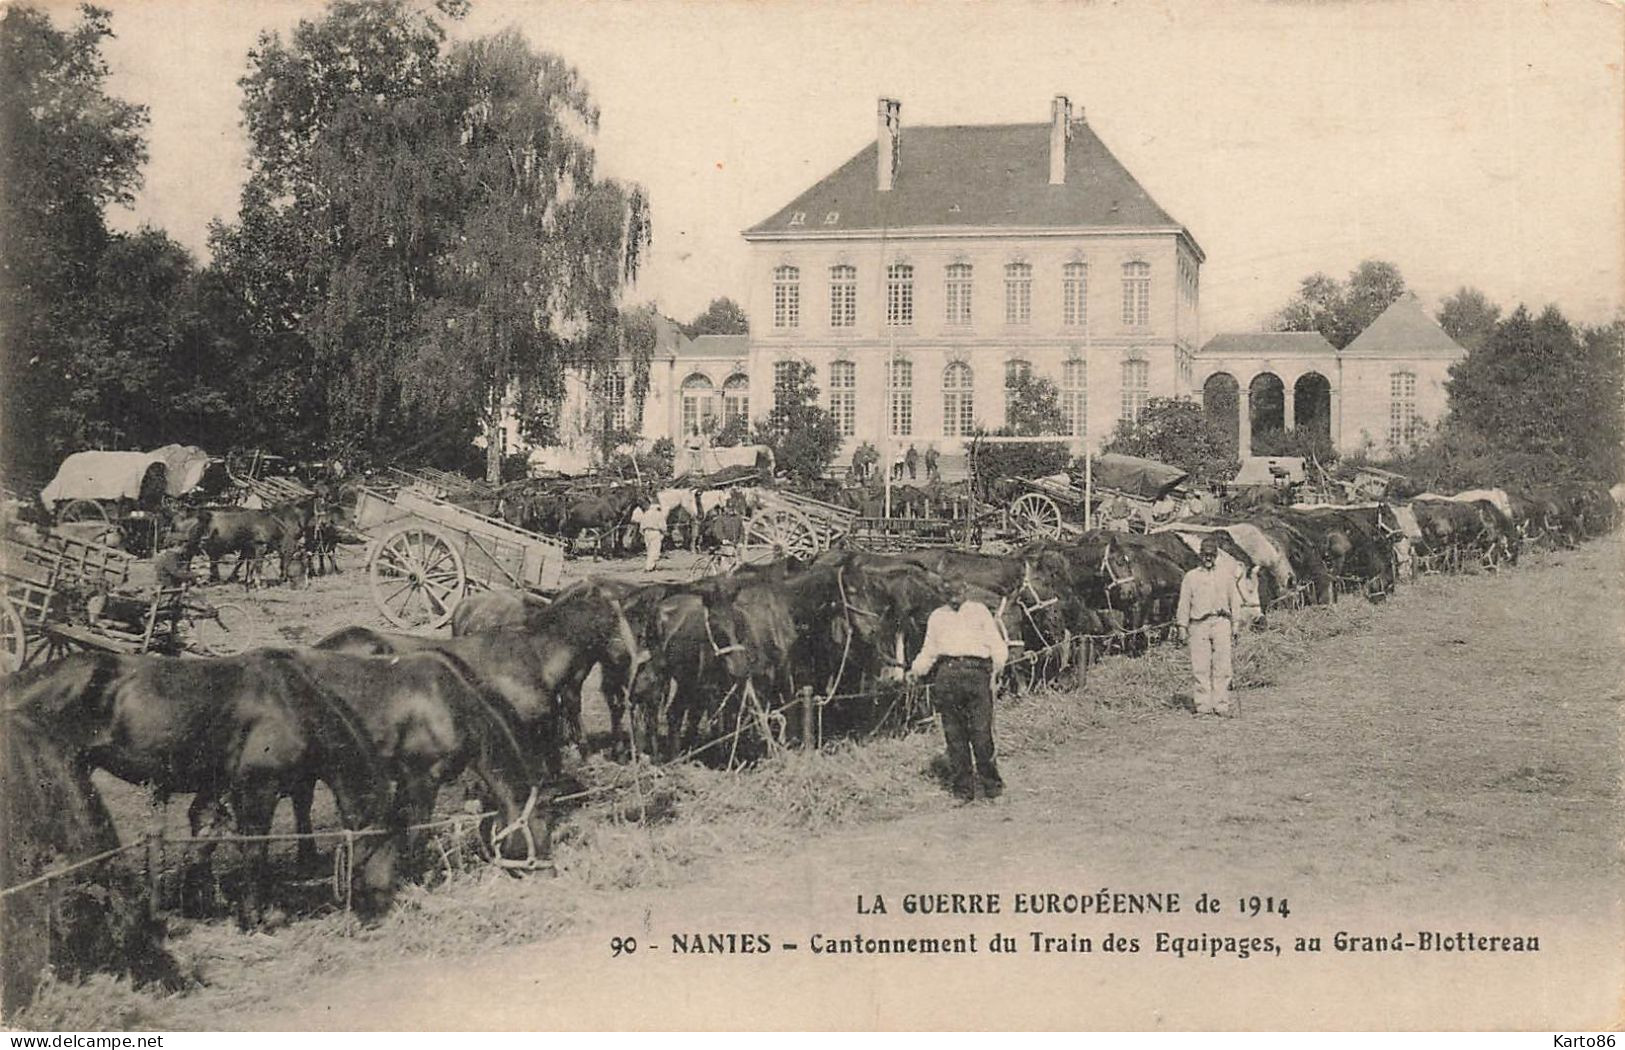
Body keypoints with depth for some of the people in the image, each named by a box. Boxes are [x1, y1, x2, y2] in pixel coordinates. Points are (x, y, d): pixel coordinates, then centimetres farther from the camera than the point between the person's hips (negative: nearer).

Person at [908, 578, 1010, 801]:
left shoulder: (980, 611, 21)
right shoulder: (938, 616, 27)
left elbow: (996, 645, 13)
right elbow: (928, 651, 24)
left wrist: (996, 666, -1)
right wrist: (916, 670, 9)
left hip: (976, 672, -2)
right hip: (946, 673, 2)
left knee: (981, 732, -11)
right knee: (953, 734, -4)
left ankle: (991, 783, -2)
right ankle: (963, 788, -1)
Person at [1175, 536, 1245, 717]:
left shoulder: (1226, 576, 14)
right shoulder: (1190, 577, 11)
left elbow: (1235, 601, 15)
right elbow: (1184, 603, 11)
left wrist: (1235, 625, 8)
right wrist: (1183, 628, 5)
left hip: (1221, 622, 0)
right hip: (1198, 624, 0)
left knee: (1222, 666, -7)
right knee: (1200, 667, -5)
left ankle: (1221, 705, -5)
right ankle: (1203, 706, -2)